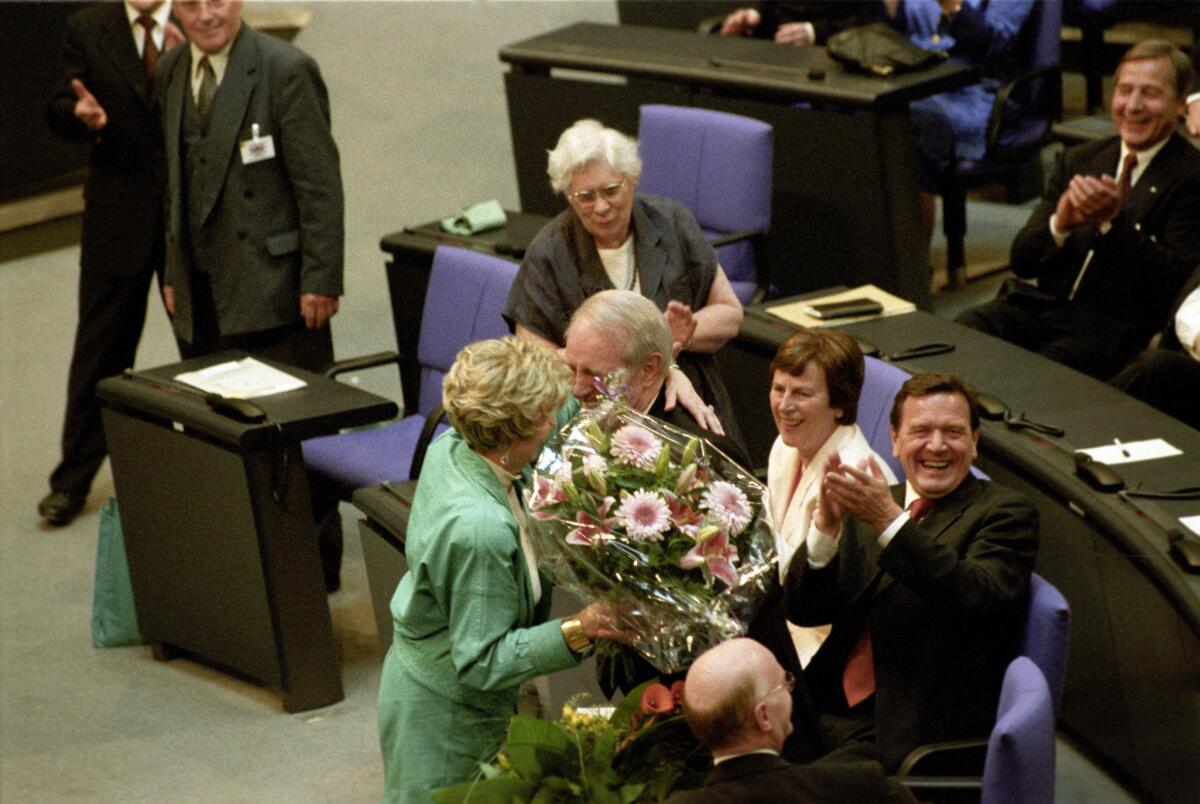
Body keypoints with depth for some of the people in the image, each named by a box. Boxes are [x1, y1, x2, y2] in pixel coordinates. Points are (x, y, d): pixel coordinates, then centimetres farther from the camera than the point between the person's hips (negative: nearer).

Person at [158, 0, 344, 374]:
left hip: (271, 284, -6)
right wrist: (172, 272, 15)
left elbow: (320, 186, -11)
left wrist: (321, 281, -14)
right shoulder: (170, 70, 11)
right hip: (199, 293, 6)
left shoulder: (287, 71, -10)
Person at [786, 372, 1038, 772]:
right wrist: (825, 526, -10)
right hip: (831, 710, 6)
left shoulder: (1005, 513, -1)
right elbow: (804, 610, 8)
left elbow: (980, 600, -21)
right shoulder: (864, 510, 16)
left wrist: (890, 521, -27)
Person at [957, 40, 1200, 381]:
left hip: (1113, 330, -5)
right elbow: (1022, 260, 10)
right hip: (1040, 307, 5)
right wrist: (1060, 224, -12)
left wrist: (1113, 221, -23)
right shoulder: (1078, 160, 16)